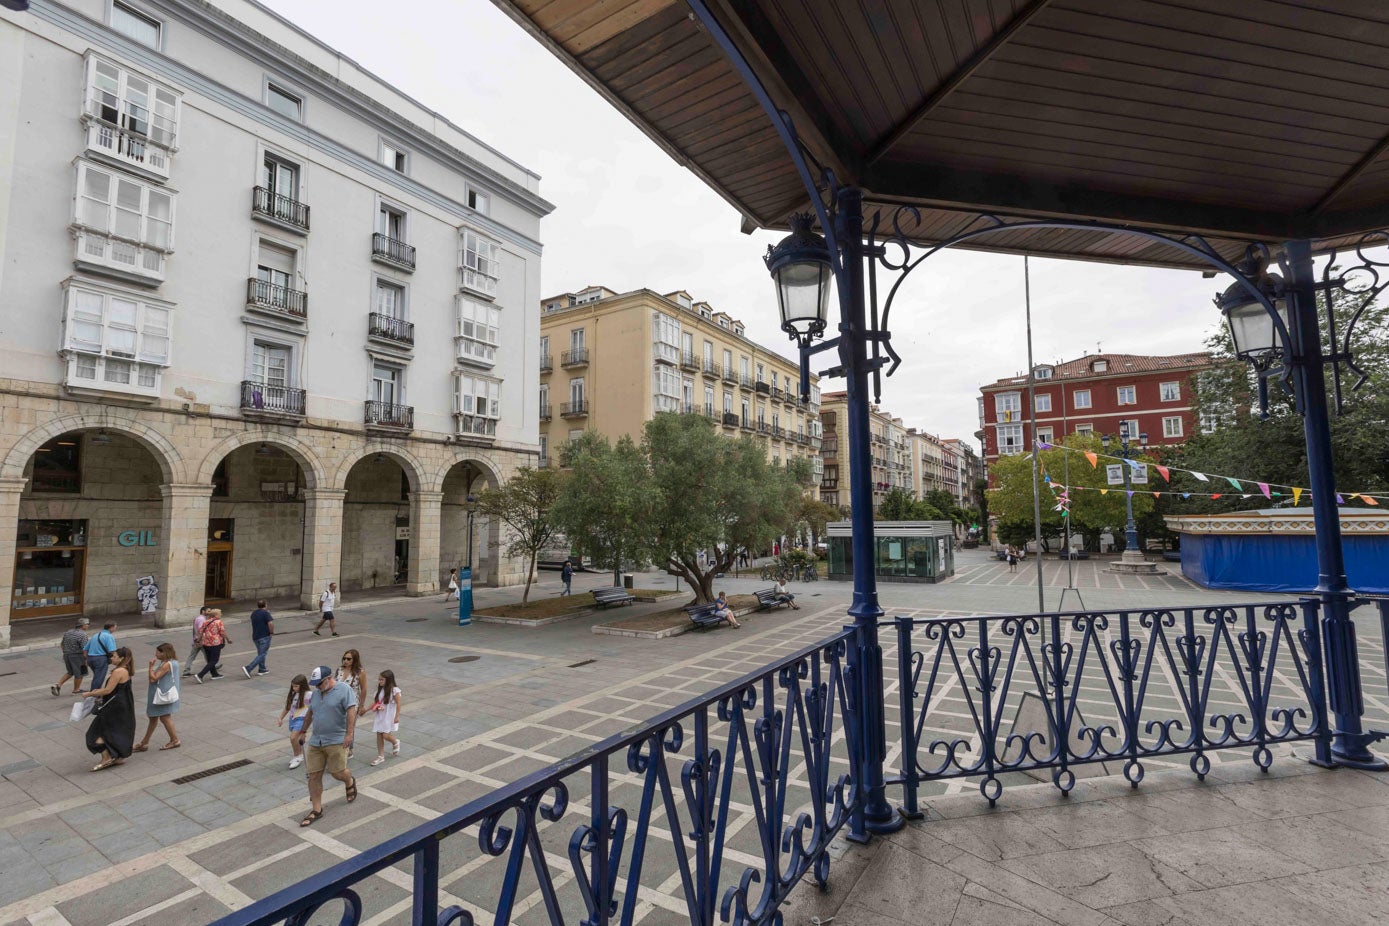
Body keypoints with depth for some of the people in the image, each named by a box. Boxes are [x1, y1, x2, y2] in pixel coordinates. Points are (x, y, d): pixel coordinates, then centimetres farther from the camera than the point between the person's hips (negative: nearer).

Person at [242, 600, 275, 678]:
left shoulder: (253, 613, 10)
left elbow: (254, 624, 20)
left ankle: (262, 670, 24)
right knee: (262, 655, -4)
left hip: (255, 636, 8)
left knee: (260, 653, 20)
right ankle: (248, 668, -15)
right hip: (264, 636, -8)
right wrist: (272, 632, -12)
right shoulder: (265, 613, -14)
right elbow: (270, 623, -26)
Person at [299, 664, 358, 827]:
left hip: (337, 741, -6)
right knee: (314, 776, 4)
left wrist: (349, 734, -24)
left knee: (337, 772, -3)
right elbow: (310, 714, 24)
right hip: (315, 742, 6)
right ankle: (316, 810, 15)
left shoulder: (344, 690, -11)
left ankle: (350, 782, 30)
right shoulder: (316, 693, 12)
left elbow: (351, 711, -18)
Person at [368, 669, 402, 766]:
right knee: (379, 735, 7)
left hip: (389, 717, -6)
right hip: (379, 716, 6)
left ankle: (395, 742, 25)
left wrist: (397, 717, -14)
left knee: (385, 735, -7)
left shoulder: (394, 691, -15)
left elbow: (398, 704, -12)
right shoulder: (380, 690, 4)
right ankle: (380, 756, 19)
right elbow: (375, 702, 8)